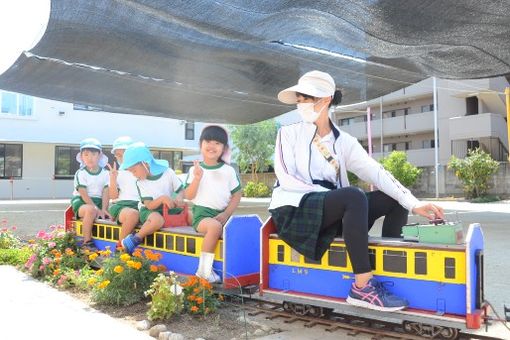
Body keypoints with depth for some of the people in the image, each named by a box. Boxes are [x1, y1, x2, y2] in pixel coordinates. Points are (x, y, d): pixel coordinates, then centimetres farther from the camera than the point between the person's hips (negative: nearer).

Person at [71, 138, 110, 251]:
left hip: (98, 202, 5)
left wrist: (103, 209, -15)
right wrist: (96, 209, -20)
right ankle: (87, 242, -26)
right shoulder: (80, 174, -6)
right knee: (90, 210, -36)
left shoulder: (105, 173, 4)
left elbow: (105, 193, -2)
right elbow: (83, 194, -13)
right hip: (81, 202, -5)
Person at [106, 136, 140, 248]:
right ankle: (121, 245, -21)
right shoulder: (116, 174, 15)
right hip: (120, 204, -1)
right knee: (132, 214, -38)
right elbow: (113, 196, 4)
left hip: (139, 204, 1)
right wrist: (113, 178, -7)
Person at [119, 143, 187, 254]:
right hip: (149, 210, -3)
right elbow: (149, 205, -16)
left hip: (169, 208, 3)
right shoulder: (140, 183, -9)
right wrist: (162, 198, -35)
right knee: (157, 220, -37)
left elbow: (181, 191, -1)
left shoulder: (168, 172, -8)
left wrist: (179, 199, -24)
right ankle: (136, 239, -13)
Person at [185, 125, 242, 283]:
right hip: (202, 213, -2)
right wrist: (197, 178, -15)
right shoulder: (195, 169, 5)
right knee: (215, 226, -35)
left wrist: (226, 214, -7)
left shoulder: (229, 170, 9)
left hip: (222, 214, 3)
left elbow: (236, 195, 7)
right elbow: (189, 196, -1)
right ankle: (204, 269, -21)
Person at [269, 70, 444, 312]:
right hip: (294, 210, -5)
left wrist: (414, 204, -13)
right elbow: (286, 178, -11)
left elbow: (376, 173, -1)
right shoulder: (289, 133, 3)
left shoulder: (343, 141, 10)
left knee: (395, 201, -6)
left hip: (335, 211, 5)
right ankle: (363, 287, -30)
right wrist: (329, 192, -17)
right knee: (353, 196, -33)